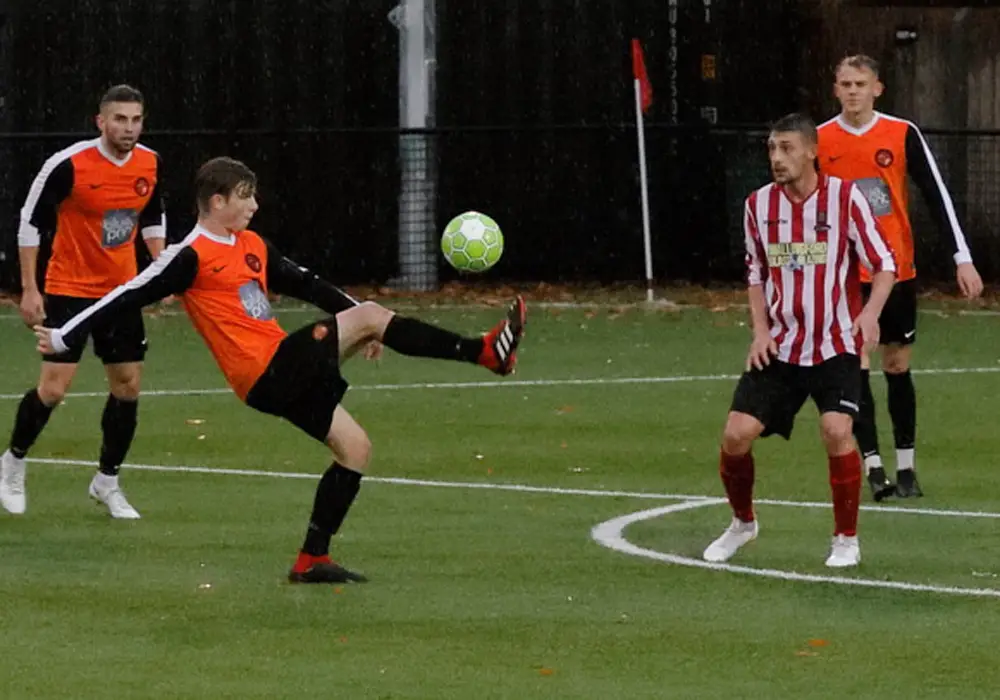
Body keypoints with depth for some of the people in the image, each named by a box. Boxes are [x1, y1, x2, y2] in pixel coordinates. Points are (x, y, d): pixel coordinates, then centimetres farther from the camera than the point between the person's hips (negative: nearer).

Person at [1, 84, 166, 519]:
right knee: (53, 388, -10)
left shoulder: (150, 164, -2)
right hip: (69, 289, -5)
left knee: (128, 386, 3)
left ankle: (107, 481, 19)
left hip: (121, 289, 5)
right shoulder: (69, 165, -18)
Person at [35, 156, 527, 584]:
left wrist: (360, 326, 22)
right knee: (370, 315, -16)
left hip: (286, 376, 9)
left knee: (354, 446, 7)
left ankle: (313, 558, 12)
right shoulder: (192, 257, -8)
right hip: (265, 374, -9)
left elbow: (307, 285, 25)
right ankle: (483, 352, -17)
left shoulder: (252, 246, 16)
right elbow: (131, 296, -9)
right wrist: (64, 337, -9)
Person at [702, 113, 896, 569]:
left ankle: (847, 540, -3)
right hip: (779, 348, 4)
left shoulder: (845, 198, -9)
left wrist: (870, 313, -23)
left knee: (836, 431, -22)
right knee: (736, 434, -8)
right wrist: (760, 331, 1)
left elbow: (884, 263, -5)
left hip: (835, 347, -3)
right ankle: (742, 523, 21)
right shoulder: (759, 204, 3)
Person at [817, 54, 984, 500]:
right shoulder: (820, 142, -1)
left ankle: (905, 466, 16)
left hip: (897, 272, 1)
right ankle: (872, 467, -6)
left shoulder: (903, 135, -2)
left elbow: (937, 196, 0)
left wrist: (962, 258, -6)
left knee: (898, 366, 7)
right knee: (855, 367, -7)